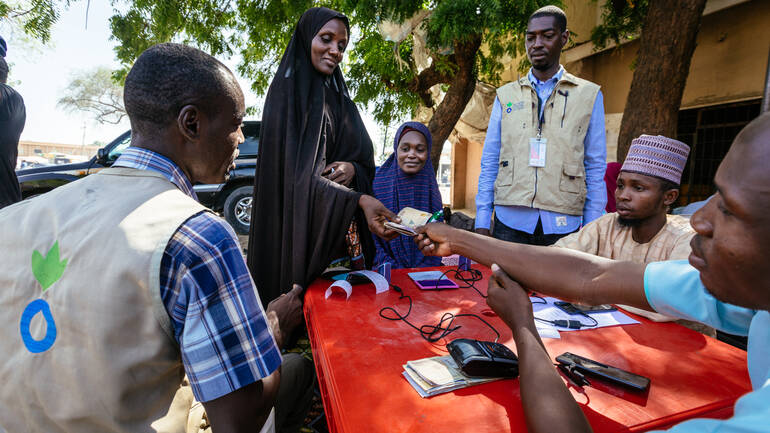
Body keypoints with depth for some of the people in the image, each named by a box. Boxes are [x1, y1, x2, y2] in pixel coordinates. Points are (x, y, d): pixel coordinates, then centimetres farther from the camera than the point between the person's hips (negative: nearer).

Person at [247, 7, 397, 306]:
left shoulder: (339, 97, 15)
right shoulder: (288, 91, -5)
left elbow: (365, 158, 12)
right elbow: (297, 172, -19)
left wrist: (354, 168, -13)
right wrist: (360, 200, -32)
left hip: (347, 229, 6)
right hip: (302, 224, -6)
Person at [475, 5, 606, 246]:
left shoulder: (589, 95, 8)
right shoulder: (506, 96, 10)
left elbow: (595, 169, 6)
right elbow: (489, 163, 8)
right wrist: (482, 222, 1)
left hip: (563, 225, 0)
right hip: (510, 221, 1)